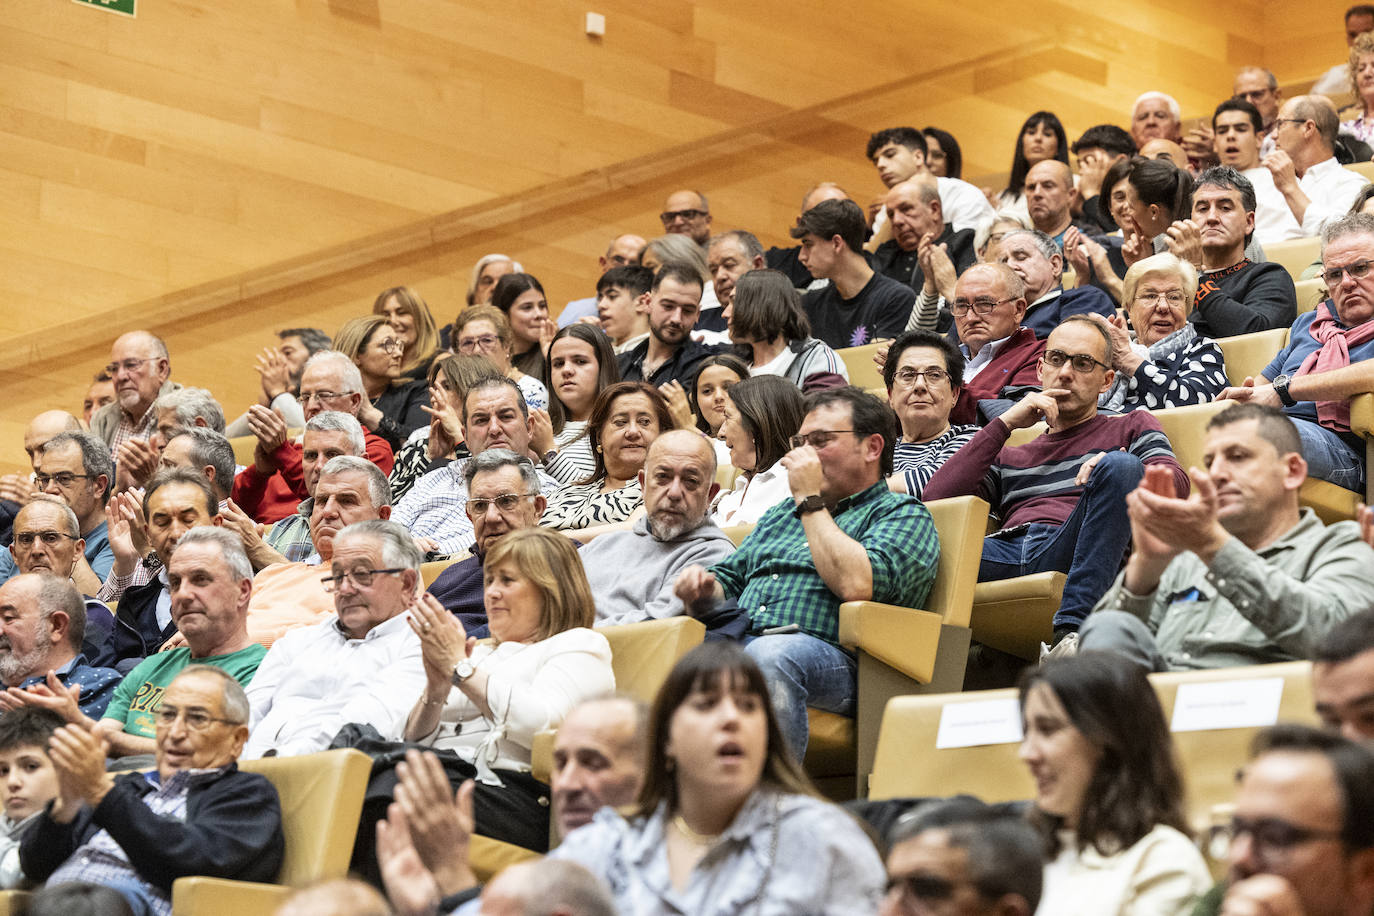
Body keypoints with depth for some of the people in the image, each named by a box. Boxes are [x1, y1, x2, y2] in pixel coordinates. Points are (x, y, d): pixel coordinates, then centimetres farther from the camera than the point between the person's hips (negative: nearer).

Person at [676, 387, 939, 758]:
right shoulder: (780, 514, 35)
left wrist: (810, 499, -1)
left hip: (828, 653, -6)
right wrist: (702, 591, 7)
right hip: (735, 642, 6)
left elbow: (857, 585, -10)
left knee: (767, 655, -40)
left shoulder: (903, 515, 10)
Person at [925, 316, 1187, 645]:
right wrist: (1004, 423, 15)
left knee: (1120, 465, -31)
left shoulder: (1131, 428, 30)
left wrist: (1114, 470, -14)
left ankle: (1071, 630, -40)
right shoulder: (1010, 457, 35)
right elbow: (937, 496, 17)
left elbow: (1174, 482, 8)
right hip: (1008, 553, 2)